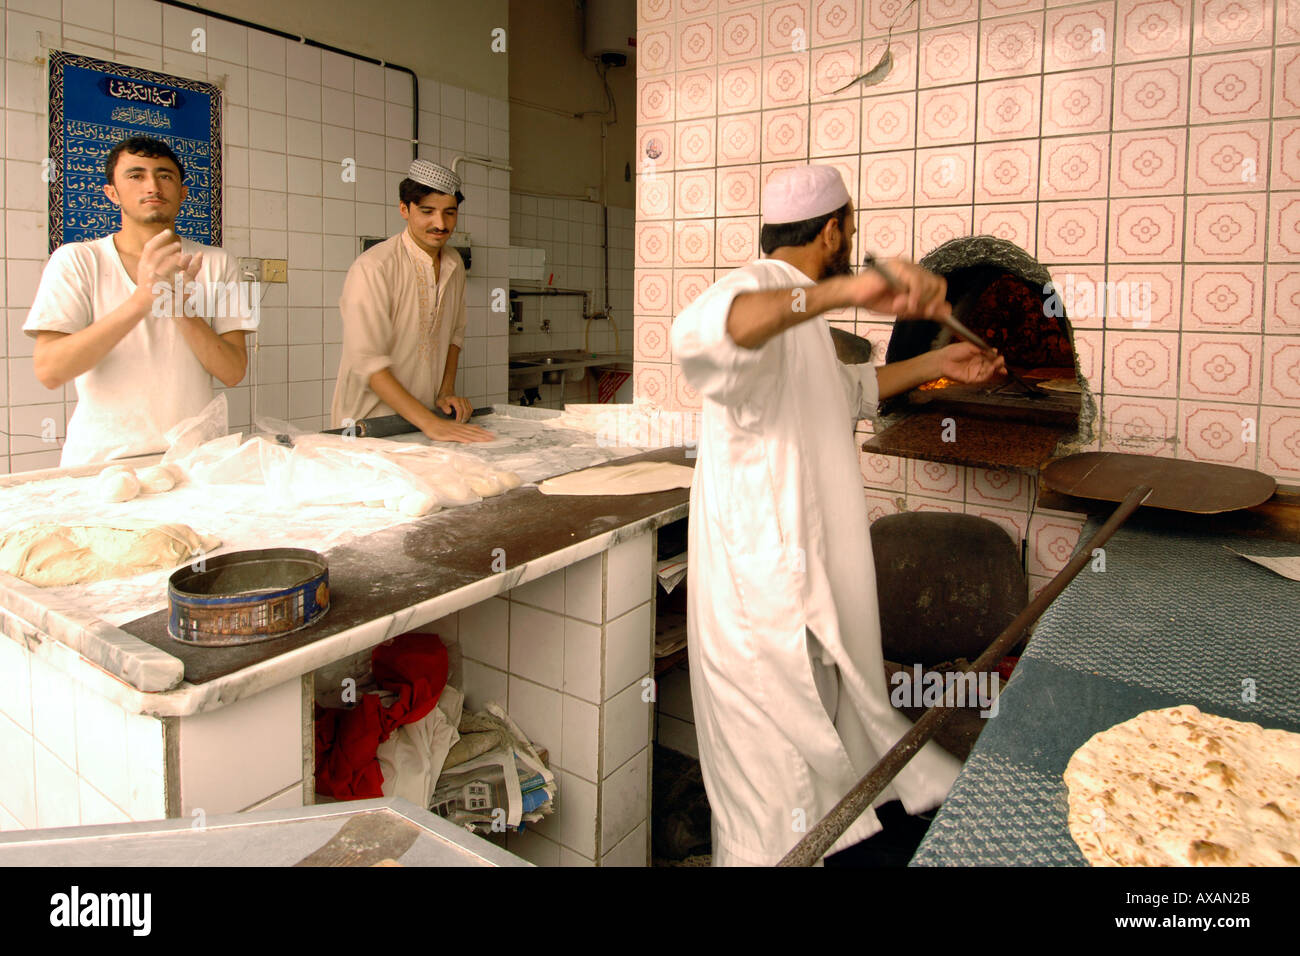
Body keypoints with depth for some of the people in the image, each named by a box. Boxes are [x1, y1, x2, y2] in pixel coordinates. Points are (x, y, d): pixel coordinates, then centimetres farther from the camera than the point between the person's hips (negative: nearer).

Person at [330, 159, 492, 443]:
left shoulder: (454, 264, 8)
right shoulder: (372, 267, -14)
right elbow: (366, 361, -19)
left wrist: (446, 392, 9)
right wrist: (430, 423, -24)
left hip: (427, 418, 5)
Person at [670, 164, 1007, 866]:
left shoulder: (795, 310, 18)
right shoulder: (760, 289, -18)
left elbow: (845, 391, 34)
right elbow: (700, 331, -43)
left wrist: (936, 363, 31)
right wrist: (840, 290, -51)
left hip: (804, 567, 11)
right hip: (764, 585, -11)